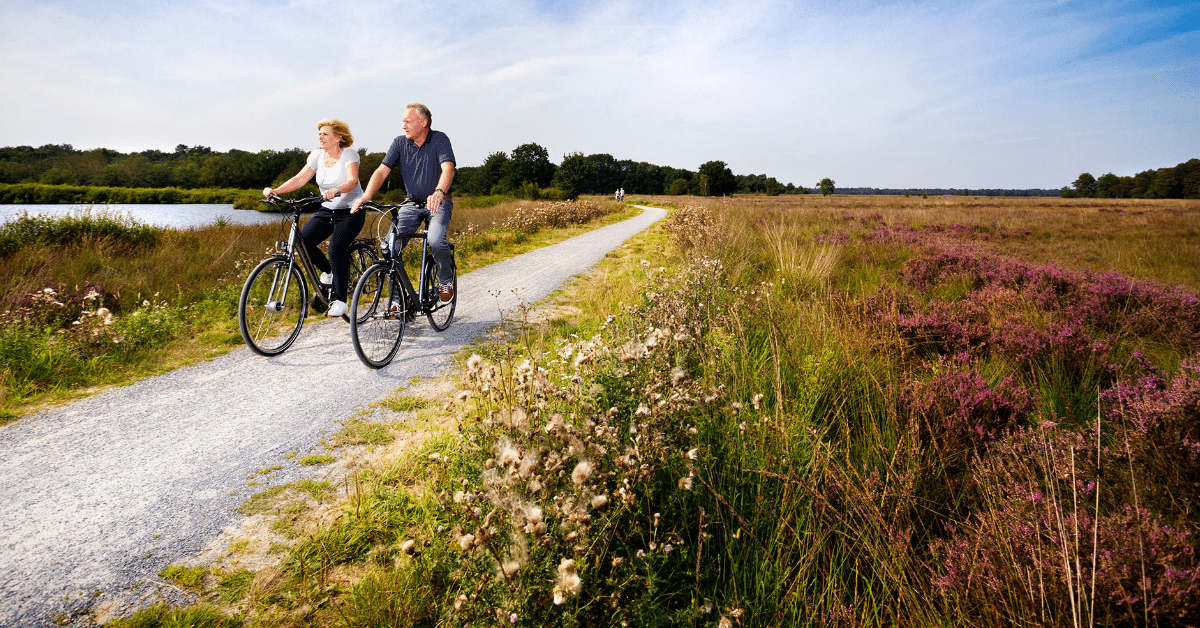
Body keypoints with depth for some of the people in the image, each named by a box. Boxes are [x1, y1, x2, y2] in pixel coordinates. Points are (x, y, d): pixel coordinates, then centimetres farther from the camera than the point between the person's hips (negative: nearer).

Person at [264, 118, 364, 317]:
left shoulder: (349, 155, -11)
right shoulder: (317, 155, 5)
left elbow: (352, 181, -28)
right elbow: (300, 178, -3)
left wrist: (335, 191, -49)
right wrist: (275, 191, -16)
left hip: (351, 211, -6)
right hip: (327, 211, 6)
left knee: (336, 249, -24)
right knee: (303, 241, -12)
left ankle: (339, 300, -13)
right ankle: (329, 272, 15)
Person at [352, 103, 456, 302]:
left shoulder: (439, 139, -10)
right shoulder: (400, 143, 1)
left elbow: (448, 169, -26)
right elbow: (382, 171, -6)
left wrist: (438, 192, -47)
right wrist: (366, 196, -23)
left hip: (438, 203, -4)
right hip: (411, 203, 4)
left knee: (435, 241, -30)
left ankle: (446, 278, 1)